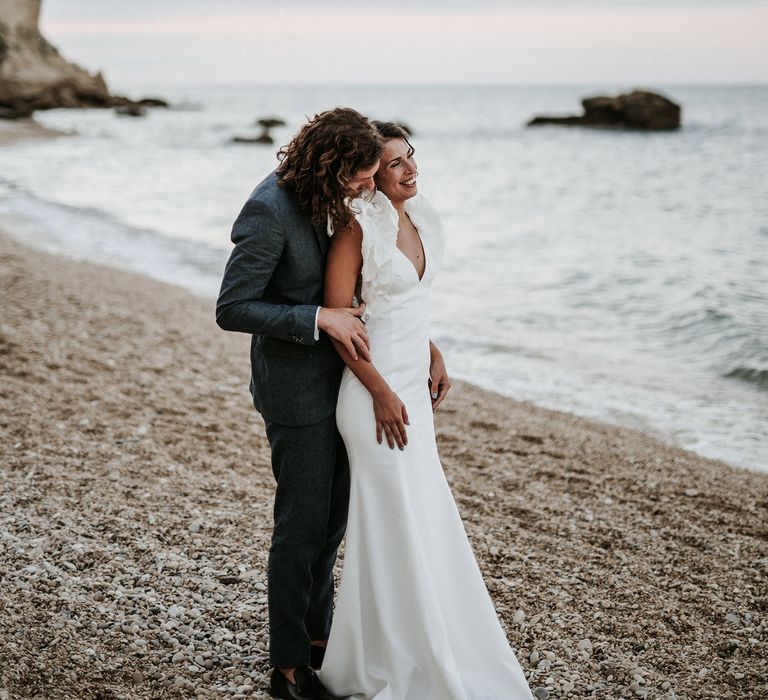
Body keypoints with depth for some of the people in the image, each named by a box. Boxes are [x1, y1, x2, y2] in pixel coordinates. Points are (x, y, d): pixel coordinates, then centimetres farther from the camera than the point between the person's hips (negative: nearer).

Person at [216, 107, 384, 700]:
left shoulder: (321, 199, 2)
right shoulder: (270, 211, -23)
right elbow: (231, 309, -21)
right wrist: (320, 318, -24)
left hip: (332, 380, 8)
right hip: (296, 390, -8)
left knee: (332, 520, 18)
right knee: (302, 528, 2)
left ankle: (317, 635, 36)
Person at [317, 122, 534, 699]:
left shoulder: (419, 218, 8)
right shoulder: (359, 227, -16)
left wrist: (432, 358, 14)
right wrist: (382, 392, -18)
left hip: (413, 385, 8)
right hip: (379, 391, -8)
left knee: (424, 519, 16)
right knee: (398, 526, 0)